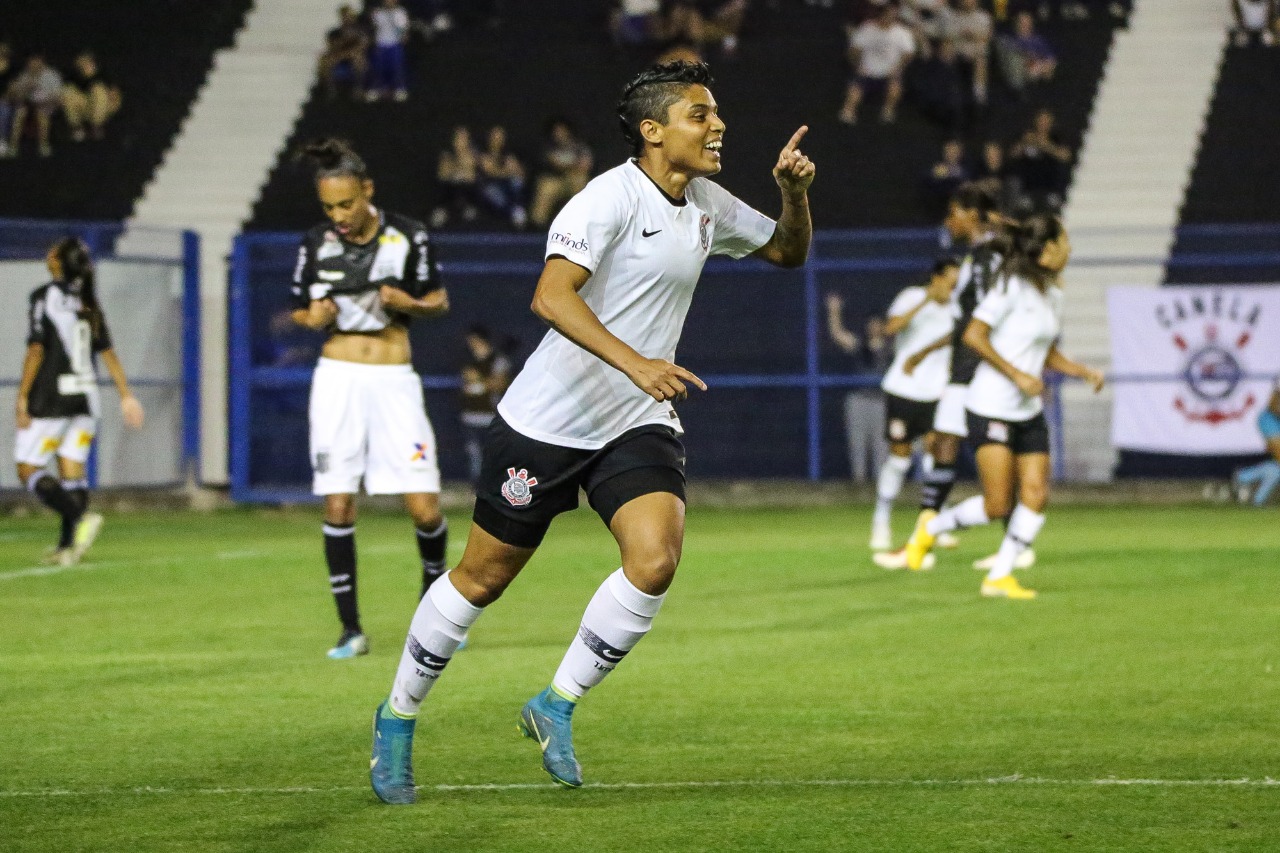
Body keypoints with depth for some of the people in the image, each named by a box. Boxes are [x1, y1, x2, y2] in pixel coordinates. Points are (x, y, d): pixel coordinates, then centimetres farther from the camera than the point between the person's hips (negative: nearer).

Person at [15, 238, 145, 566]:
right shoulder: (90, 301, 8)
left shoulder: (44, 296, -9)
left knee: (29, 469, -2)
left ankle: (81, 517, -21)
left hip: (51, 398, -6)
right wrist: (126, 396, 12)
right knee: (72, 469, 8)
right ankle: (68, 545, 3)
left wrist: (22, 398, -10)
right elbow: (108, 352, 9)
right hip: (86, 396, 6)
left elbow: (36, 350, -13)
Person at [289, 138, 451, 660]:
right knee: (338, 505, -4)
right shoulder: (316, 245, 3)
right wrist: (313, 318, -10)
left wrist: (410, 304, -15)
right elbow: (299, 311, 13)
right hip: (338, 377, 1)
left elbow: (439, 300, 7)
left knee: (424, 507, -7)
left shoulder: (408, 237, -3)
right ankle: (351, 629, 6)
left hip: (393, 379, -1)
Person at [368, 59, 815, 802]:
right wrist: (634, 363, -41)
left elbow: (788, 252, 22)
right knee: (483, 578, 5)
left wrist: (796, 192, 1)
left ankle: (557, 706, 1)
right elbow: (551, 297, -31)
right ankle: (399, 718, 27)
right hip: (547, 424, -6)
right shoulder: (611, 198, -19)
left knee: (656, 560, -19)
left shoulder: (706, 206, 5)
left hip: (639, 423, 6)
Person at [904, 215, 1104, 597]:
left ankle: (999, 577, 4)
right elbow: (973, 336, -16)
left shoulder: (1053, 293, 11)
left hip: (1030, 412, 8)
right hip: (991, 410, -8)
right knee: (997, 505, -9)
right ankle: (931, 527, 16)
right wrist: (1017, 375, -19)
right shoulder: (1012, 286, -13)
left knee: (1036, 495, -4)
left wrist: (1084, 371, 7)